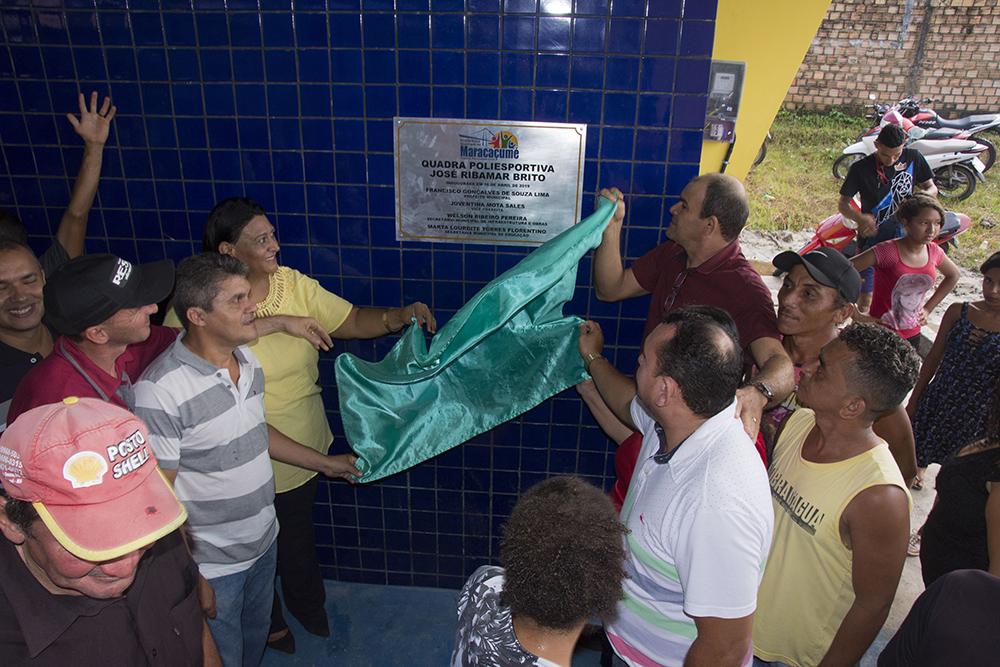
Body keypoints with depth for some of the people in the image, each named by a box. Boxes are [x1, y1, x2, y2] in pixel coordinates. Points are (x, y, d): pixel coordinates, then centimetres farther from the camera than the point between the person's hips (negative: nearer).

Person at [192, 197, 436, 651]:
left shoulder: (294, 285, -10)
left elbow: (353, 321, -10)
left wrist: (400, 316, -26)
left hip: (304, 450, 3)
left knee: (299, 533, 28)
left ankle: (308, 605, 57)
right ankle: (267, 622, 54)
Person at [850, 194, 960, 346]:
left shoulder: (934, 251, -3)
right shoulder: (887, 251, -22)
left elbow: (953, 275, 19)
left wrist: (928, 308, 10)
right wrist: (857, 316, -21)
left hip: (912, 336, 6)